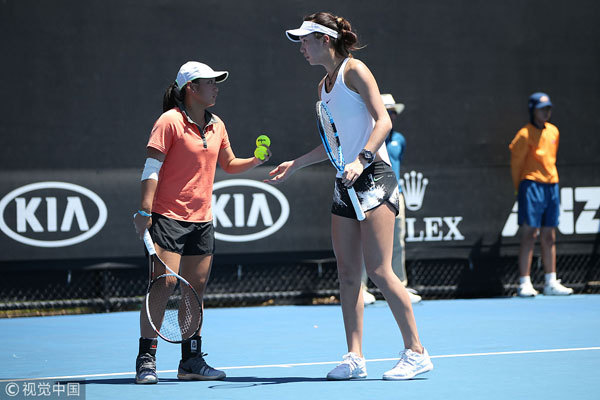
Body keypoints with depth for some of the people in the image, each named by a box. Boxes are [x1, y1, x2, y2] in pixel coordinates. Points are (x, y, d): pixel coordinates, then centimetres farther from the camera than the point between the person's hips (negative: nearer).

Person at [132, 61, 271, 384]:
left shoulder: (216, 126, 12)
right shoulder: (170, 121, -8)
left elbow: (229, 165, 25)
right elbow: (151, 168, -11)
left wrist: (255, 161, 6)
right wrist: (145, 210, -18)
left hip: (202, 220, 7)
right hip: (169, 217, -7)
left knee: (195, 290, 9)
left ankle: (191, 361, 16)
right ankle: (146, 360, -7)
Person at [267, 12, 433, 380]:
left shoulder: (354, 70, -6)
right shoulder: (324, 86, 18)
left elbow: (383, 121, -13)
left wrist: (361, 160, -25)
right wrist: (296, 164, 23)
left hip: (374, 177, -8)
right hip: (346, 184, 8)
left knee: (379, 270, -12)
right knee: (348, 272, 3)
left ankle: (416, 353, -5)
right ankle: (355, 357, 4)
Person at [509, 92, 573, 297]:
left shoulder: (553, 132, 13)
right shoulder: (525, 134, -8)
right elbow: (516, 163, -2)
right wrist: (521, 188, 3)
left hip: (551, 186, 7)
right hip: (532, 186, -7)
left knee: (549, 237, 8)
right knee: (529, 234, -8)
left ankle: (551, 283, 12)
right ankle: (524, 283, -7)